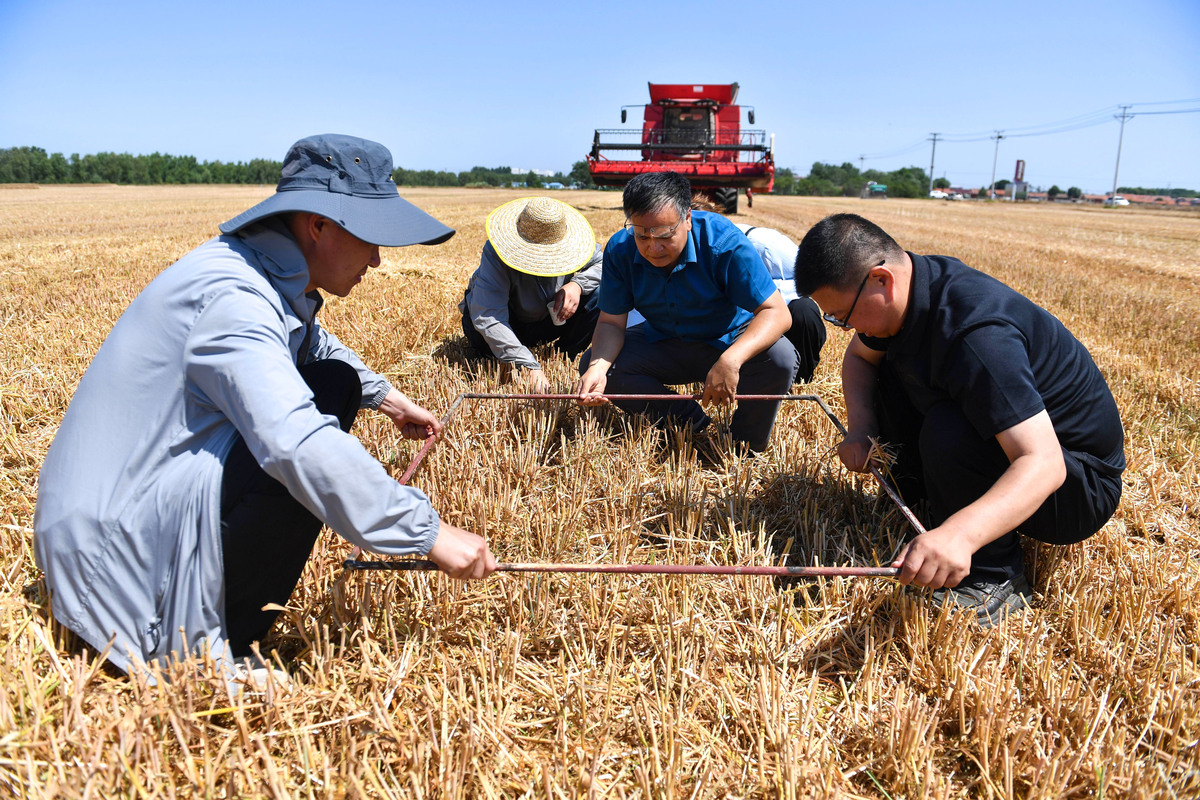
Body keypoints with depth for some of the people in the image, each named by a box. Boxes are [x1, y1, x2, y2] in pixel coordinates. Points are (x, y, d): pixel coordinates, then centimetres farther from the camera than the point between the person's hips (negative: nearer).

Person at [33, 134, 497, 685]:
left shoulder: (275, 276, 2)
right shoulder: (231, 295, -28)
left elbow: (314, 343, 27)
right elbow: (297, 445, -41)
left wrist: (383, 396, 24)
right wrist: (430, 532, -36)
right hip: (113, 532, -10)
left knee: (336, 383, 7)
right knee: (307, 461, -31)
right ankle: (207, 656, -11)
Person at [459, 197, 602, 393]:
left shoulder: (573, 242, -23)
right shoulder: (496, 252, -35)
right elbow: (487, 317, -44)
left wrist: (577, 284, -32)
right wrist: (528, 366, -54)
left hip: (550, 321, 3)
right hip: (508, 322, -3)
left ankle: (565, 357, -2)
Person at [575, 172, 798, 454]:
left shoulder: (723, 241, -27)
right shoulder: (620, 250, -16)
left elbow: (776, 313, -30)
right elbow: (611, 322, -10)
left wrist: (731, 360, -48)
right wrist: (597, 366, -34)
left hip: (728, 342, -3)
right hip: (662, 344, 3)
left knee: (779, 359, -34)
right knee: (591, 365, -18)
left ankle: (744, 450, -6)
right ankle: (693, 426, -13)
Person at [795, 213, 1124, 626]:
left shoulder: (977, 336, -35)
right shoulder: (913, 282, -10)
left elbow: (1043, 464, -41)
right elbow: (859, 356, 8)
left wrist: (959, 535, -56)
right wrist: (860, 426, -11)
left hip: (1078, 486, -8)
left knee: (949, 433, -36)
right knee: (881, 378, 0)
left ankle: (994, 580, -13)